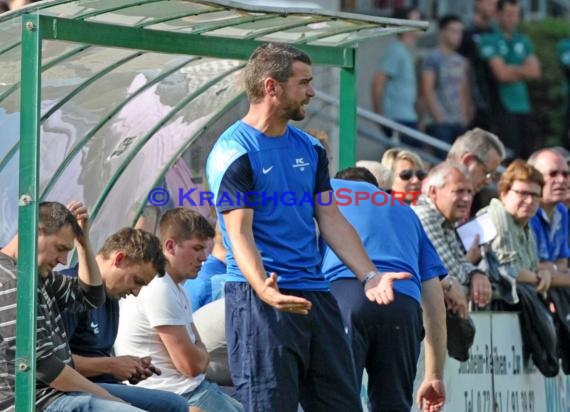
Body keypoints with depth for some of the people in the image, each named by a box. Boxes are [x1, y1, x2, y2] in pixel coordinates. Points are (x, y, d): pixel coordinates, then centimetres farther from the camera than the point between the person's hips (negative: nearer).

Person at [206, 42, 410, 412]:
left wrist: (370, 275, -1)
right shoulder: (234, 152, -8)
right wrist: (263, 289, -33)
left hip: (315, 294, 7)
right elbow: (240, 233, -15)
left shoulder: (310, 149, 15)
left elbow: (331, 220, 13)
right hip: (261, 297, -7)